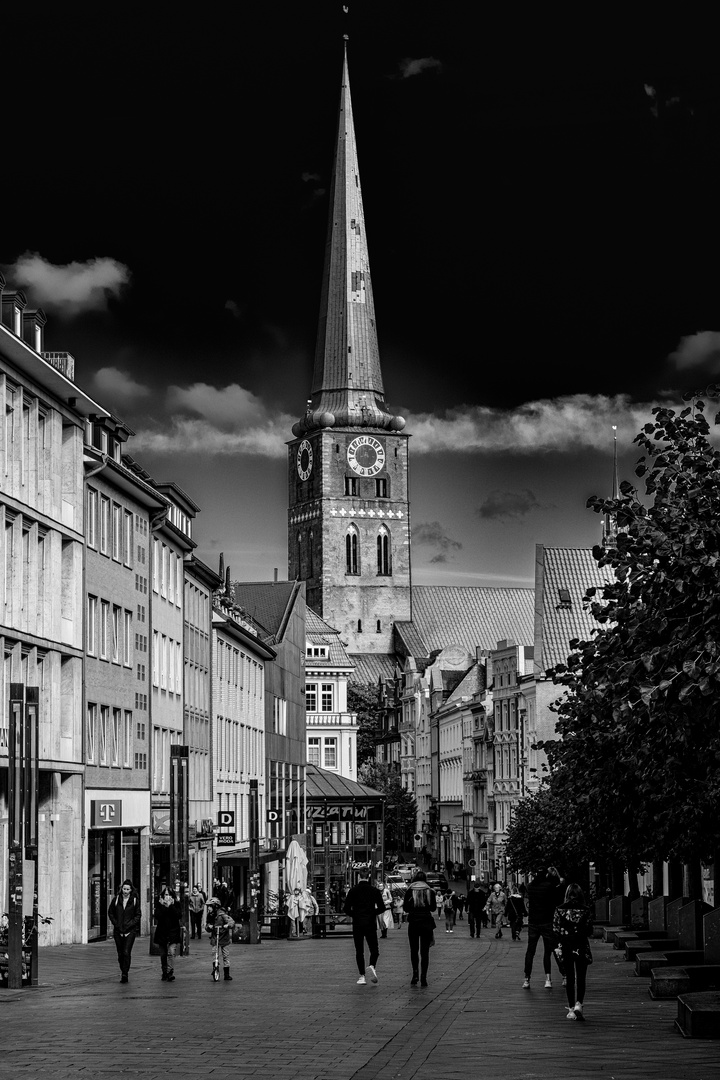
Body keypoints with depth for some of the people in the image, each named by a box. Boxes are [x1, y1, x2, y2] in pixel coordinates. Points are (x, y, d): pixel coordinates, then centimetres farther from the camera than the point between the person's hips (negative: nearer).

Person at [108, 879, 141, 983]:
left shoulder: (135, 900, 0)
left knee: (127, 952, -13)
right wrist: (116, 924, -2)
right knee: (120, 953, 7)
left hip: (130, 930, -2)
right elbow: (110, 913, 10)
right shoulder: (116, 899, 3)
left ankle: (125, 974, -11)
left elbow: (138, 915, 3)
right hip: (118, 930, 2)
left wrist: (129, 925, -8)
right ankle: (122, 971, 25)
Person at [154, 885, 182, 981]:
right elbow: (157, 915, -11)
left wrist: (170, 906, -16)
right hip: (161, 932, 2)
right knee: (163, 954, 10)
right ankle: (164, 973, 23)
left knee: (171, 953, -16)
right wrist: (164, 906, -18)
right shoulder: (160, 904, 4)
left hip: (173, 931, -2)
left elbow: (178, 915, -12)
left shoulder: (176, 904, 3)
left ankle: (170, 973, -18)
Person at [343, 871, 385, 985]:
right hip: (371, 924, 0)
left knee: (359, 951, 8)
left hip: (357, 924, 0)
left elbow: (346, 909, -4)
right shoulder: (374, 890, -2)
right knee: (374, 949, 8)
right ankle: (371, 966, -21)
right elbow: (382, 908, -2)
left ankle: (362, 976, 2)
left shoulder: (353, 891, -2)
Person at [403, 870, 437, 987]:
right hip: (427, 922, 0)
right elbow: (433, 908, 8)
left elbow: (405, 909, -1)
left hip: (413, 922, 0)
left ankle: (415, 973, -4)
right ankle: (423, 978, 1)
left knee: (414, 950, 12)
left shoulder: (410, 891, -1)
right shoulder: (430, 891, 1)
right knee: (425, 951, 4)